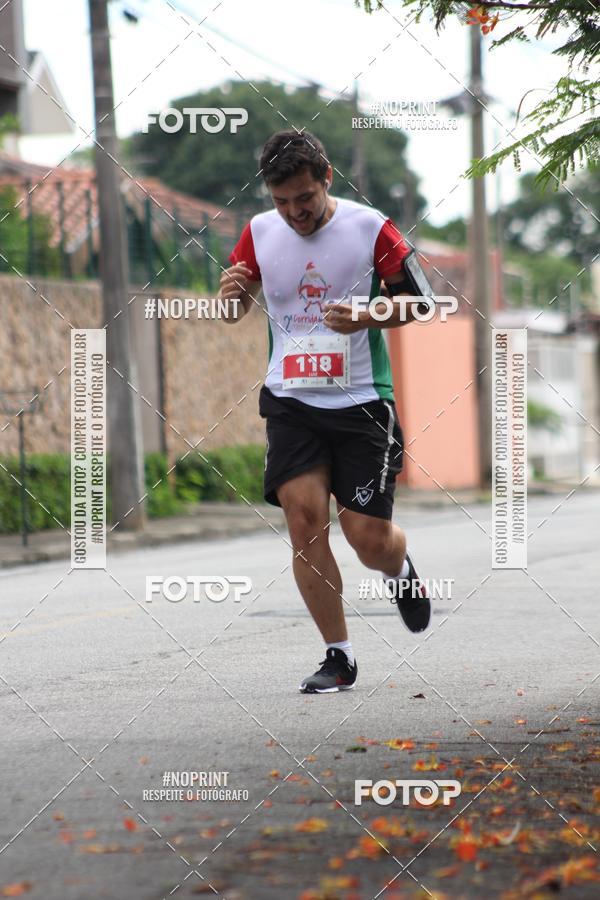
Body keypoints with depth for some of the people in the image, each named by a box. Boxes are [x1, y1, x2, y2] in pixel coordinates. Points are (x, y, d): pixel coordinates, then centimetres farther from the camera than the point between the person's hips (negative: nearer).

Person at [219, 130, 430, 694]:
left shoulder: (370, 229, -7)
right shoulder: (259, 233, 2)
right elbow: (237, 311, 16)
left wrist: (367, 317, -18)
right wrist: (231, 293, -9)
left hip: (361, 402, -2)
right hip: (291, 400, 2)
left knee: (369, 538, -4)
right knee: (303, 517, -14)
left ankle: (400, 569, 36)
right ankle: (338, 657, -4)